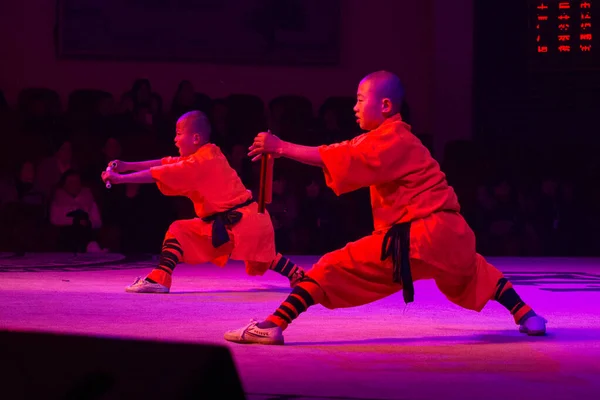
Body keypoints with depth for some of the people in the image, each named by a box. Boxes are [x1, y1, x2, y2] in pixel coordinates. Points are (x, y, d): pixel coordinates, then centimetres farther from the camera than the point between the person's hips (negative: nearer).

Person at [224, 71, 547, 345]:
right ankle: (526, 315, 43)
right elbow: (340, 153, 16)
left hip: (416, 237, -9)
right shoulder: (393, 137, 20)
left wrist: (281, 147, -17)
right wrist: (282, 150, 7)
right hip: (449, 231, 9)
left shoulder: (391, 141, -9)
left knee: (335, 268, -11)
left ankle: (273, 325, -21)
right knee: (473, 271, 41)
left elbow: (340, 158, -19)